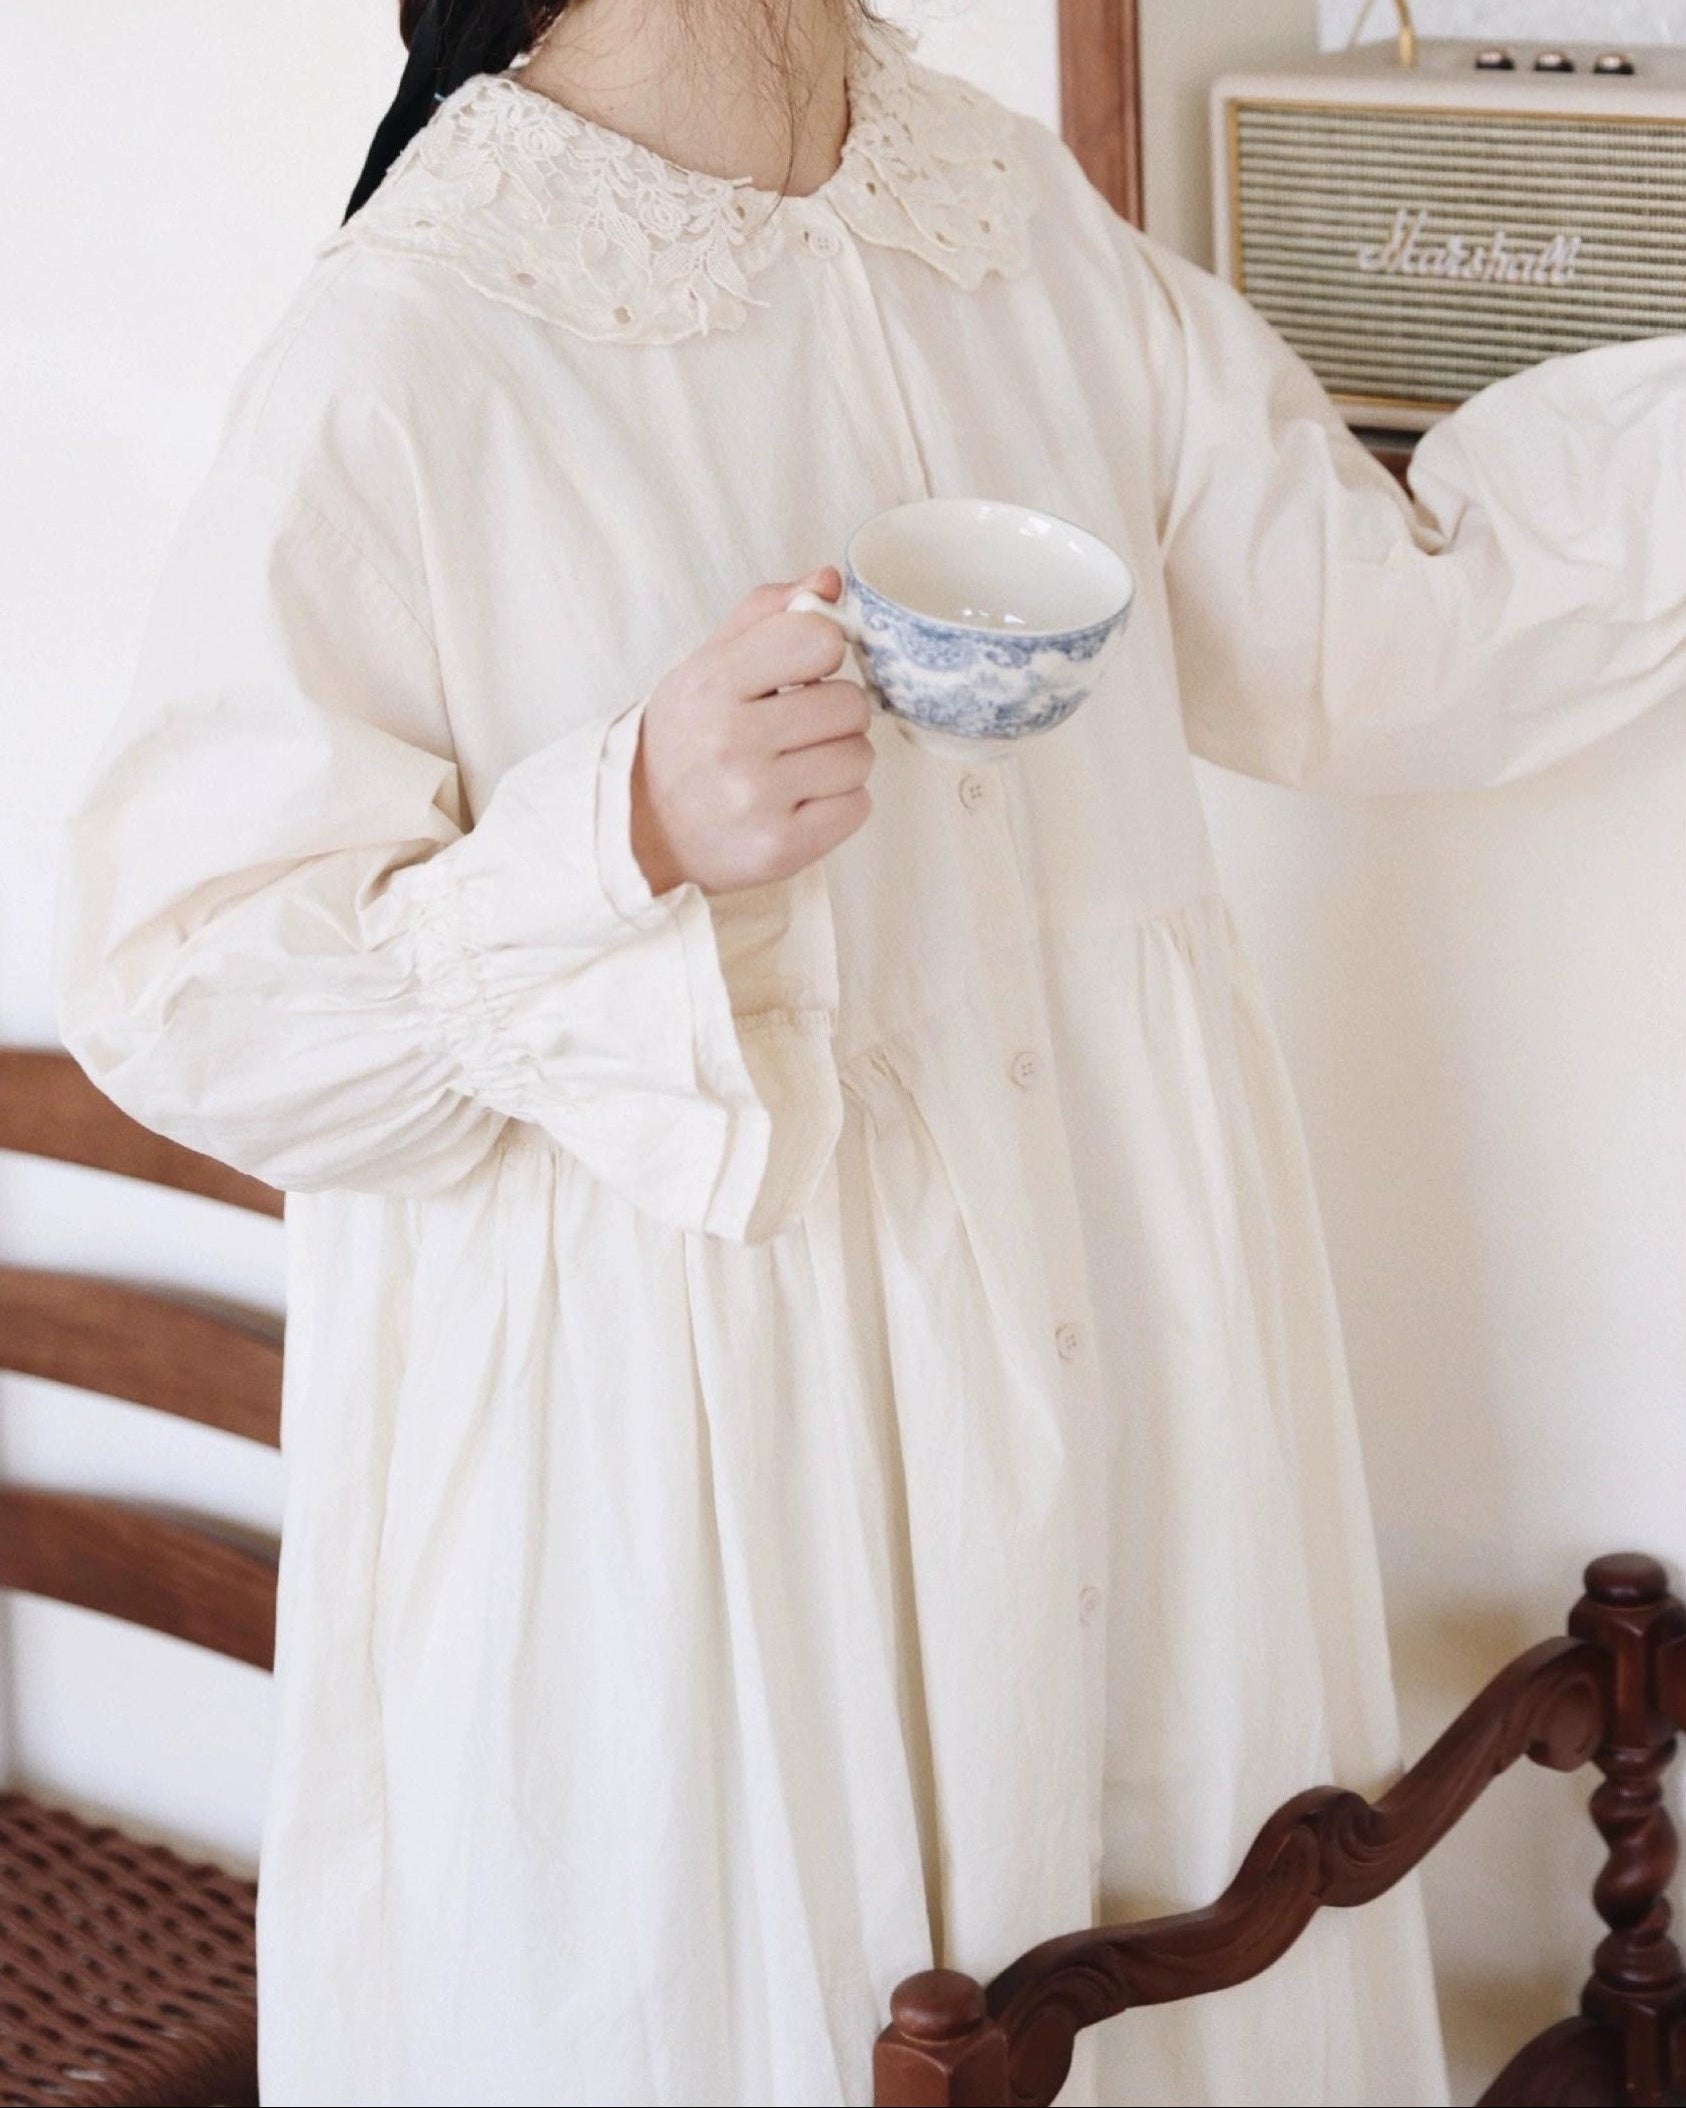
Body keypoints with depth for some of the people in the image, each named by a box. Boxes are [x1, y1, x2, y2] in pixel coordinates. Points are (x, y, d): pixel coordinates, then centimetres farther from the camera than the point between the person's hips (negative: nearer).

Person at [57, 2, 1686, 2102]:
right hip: (670, 1458, -5)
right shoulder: (407, 348, -15)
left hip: (1105, 1356, 6)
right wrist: (628, 834, -29)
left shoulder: (1026, 225, 3)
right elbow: (180, 995, -15)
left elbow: (1365, 631, 10)